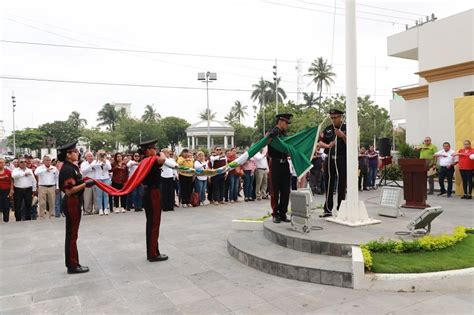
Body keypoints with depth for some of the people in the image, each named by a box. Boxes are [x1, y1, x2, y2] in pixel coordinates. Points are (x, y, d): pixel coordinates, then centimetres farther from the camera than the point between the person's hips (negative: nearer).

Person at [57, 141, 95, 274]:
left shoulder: (71, 167, 11)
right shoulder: (67, 169, -19)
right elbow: (69, 191, -23)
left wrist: (85, 181, 8)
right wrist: (85, 184, -23)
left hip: (73, 204, 10)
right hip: (71, 204, -10)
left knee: (71, 234, 14)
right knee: (72, 235, -1)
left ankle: (72, 264, 24)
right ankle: (73, 266, 8)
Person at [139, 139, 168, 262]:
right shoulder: (152, 160, -18)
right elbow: (162, 160, -37)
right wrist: (162, 154, -19)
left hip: (148, 193, 10)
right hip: (153, 193, -10)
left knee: (150, 223, 13)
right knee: (154, 224, -3)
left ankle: (151, 252, 20)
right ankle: (154, 254, 2)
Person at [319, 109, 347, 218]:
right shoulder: (327, 129, 11)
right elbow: (320, 142, 7)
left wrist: (343, 136, -19)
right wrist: (327, 145, -14)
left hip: (342, 161, -3)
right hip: (329, 160, 3)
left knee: (341, 186, 2)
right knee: (328, 185, 6)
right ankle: (328, 210, 14)